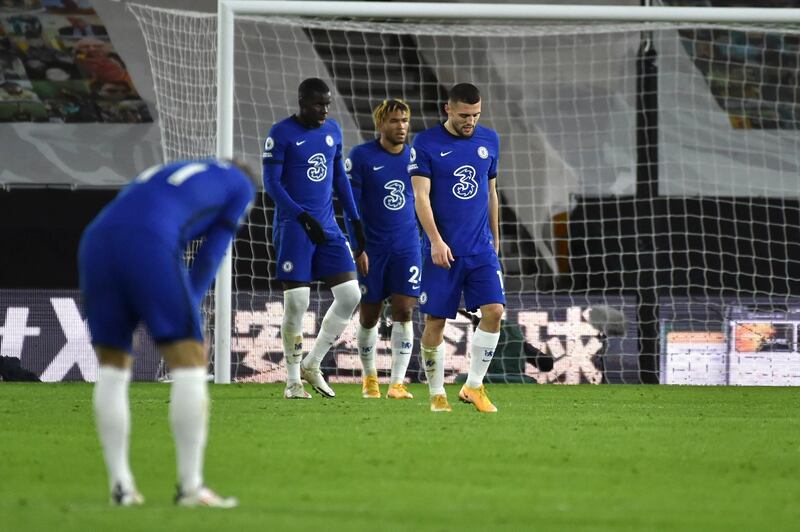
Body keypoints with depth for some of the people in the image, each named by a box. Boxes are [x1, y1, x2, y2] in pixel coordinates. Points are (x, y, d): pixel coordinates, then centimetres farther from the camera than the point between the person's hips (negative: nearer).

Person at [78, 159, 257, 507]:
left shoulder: (164, 177, 43)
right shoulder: (242, 185, 26)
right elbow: (210, 254, 17)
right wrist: (188, 313, 16)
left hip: (96, 242, 6)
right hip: (145, 246, -6)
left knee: (113, 369, 18)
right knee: (190, 362, 2)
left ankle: (121, 486, 12)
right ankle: (190, 487, -1)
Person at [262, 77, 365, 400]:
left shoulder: (332, 131, 11)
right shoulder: (281, 134, -8)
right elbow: (271, 183, -11)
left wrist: (356, 221, 15)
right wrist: (303, 217, -19)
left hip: (327, 227, 6)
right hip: (293, 227, -6)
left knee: (350, 294, -2)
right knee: (296, 302, -7)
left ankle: (312, 365, 10)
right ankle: (293, 380, 5)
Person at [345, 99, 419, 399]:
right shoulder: (361, 156, -6)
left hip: (407, 248, 2)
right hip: (371, 249, -2)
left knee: (404, 312, -9)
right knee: (369, 317, 6)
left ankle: (397, 383, -9)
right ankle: (369, 376, 27)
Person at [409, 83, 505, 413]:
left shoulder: (489, 141, 8)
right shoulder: (427, 143, -5)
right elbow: (421, 196, -10)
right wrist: (436, 241, -18)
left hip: (481, 248, 3)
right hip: (443, 250, -3)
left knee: (494, 311, -11)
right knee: (435, 321, 0)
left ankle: (473, 386, 0)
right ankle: (437, 394, 12)